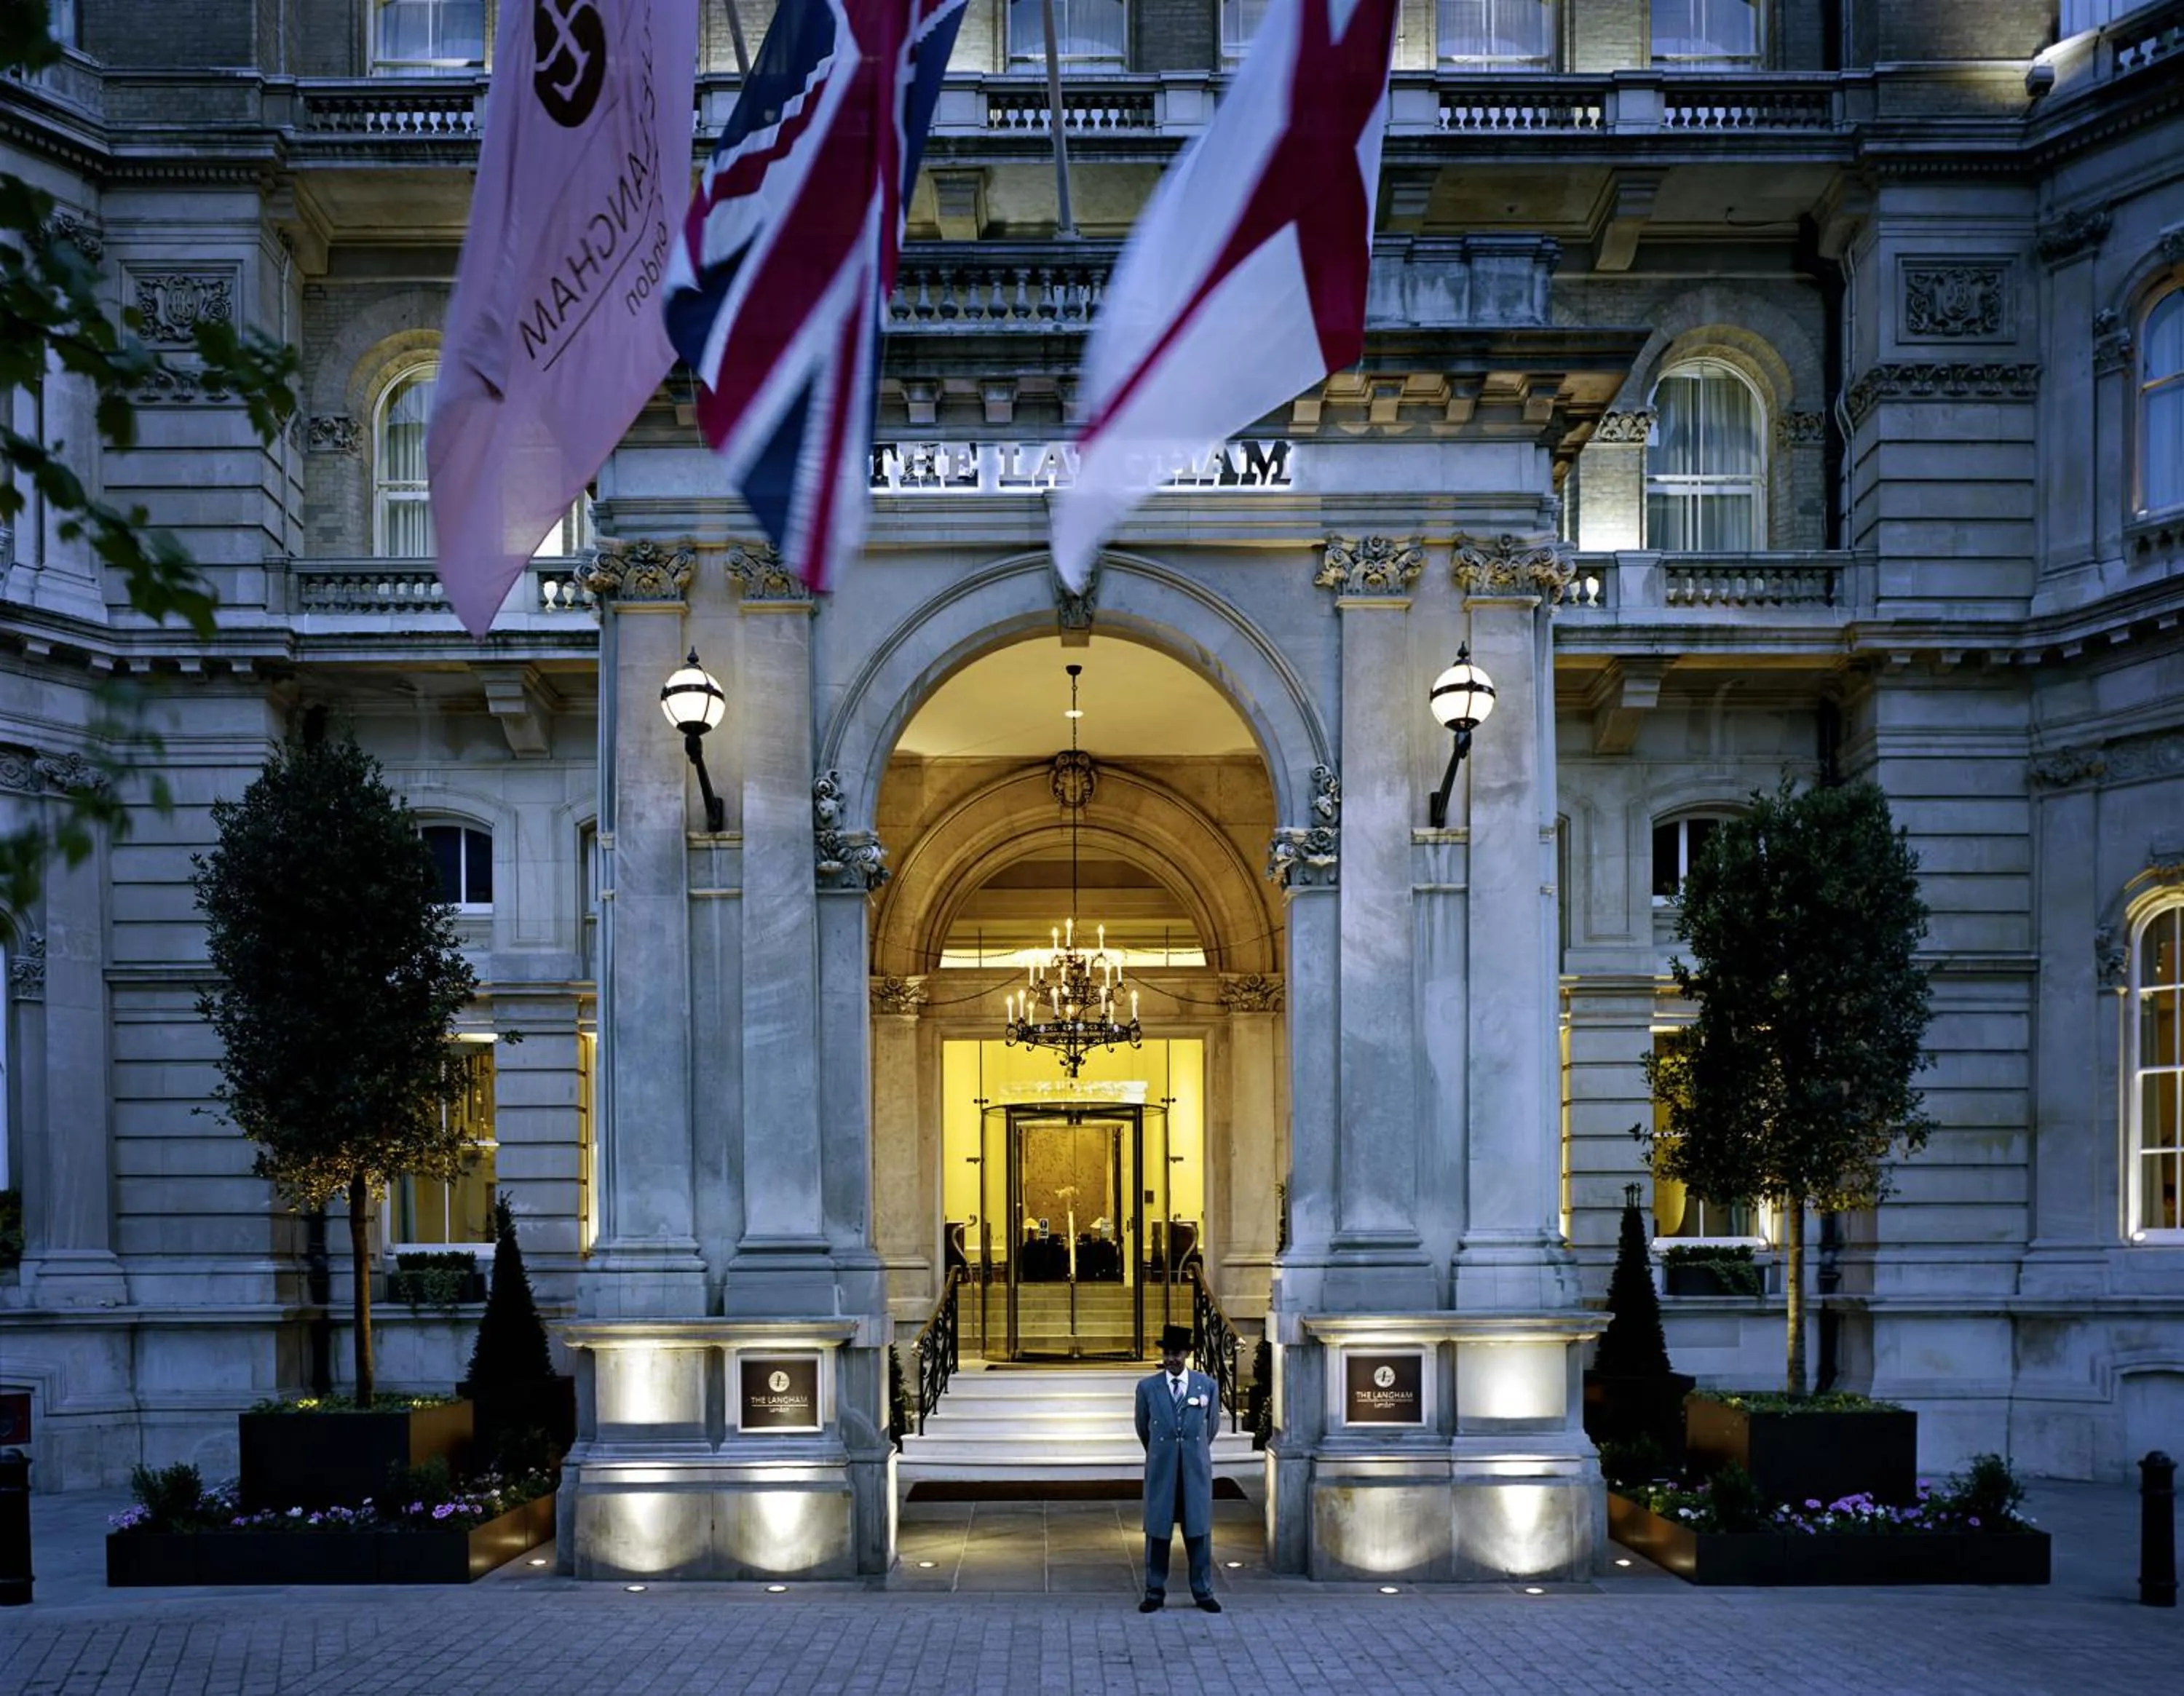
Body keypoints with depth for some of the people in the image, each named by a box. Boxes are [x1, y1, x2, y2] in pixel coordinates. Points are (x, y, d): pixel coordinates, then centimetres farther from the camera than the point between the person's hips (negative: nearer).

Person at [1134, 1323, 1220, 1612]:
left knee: (1199, 1532, 5)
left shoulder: (1207, 1386, 0)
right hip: (1161, 1469, 0)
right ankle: (1155, 1593, 12)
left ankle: (1203, 1593, 14)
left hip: (1196, 1469, 0)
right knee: (1157, 1531, 4)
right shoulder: (1147, 1387, -1)